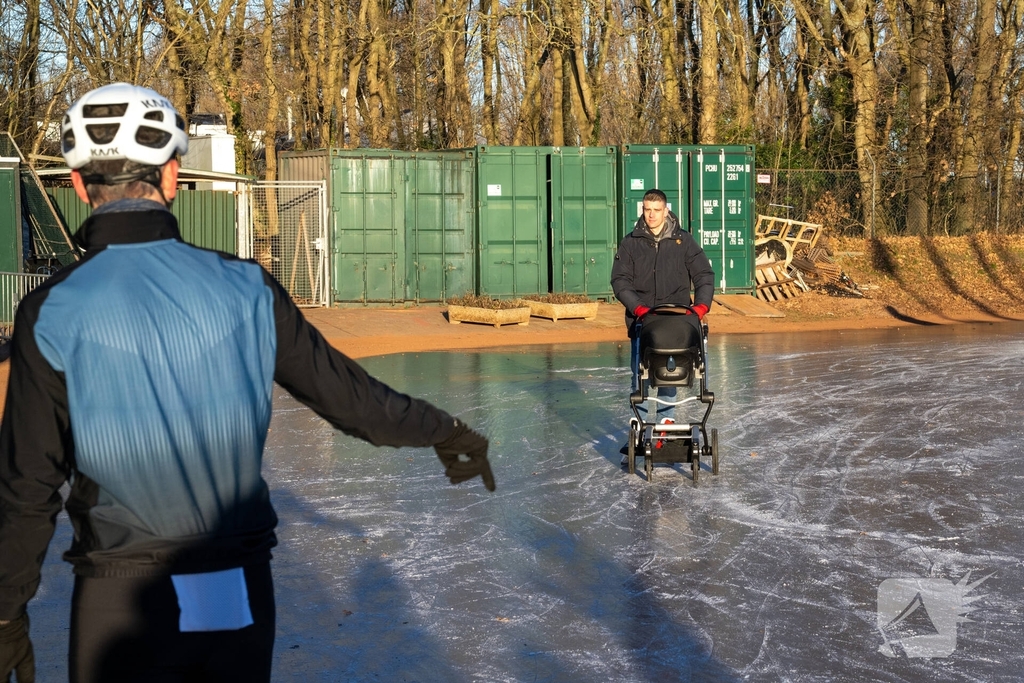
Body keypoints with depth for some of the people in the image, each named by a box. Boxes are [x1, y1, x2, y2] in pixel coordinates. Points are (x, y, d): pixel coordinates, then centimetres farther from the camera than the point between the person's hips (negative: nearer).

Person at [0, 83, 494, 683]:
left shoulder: (53, 314, -11)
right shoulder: (244, 287, -6)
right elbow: (347, 393, -1)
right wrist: (445, 431, 16)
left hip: (123, 610, -2)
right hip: (244, 595, 3)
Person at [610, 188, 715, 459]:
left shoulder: (683, 240, 5)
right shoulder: (630, 243, 5)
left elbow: (704, 275, 2)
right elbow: (620, 281, 0)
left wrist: (701, 305, -14)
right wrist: (638, 307, -15)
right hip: (641, 320, 0)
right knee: (640, 374, -4)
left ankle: (665, 423, 14)